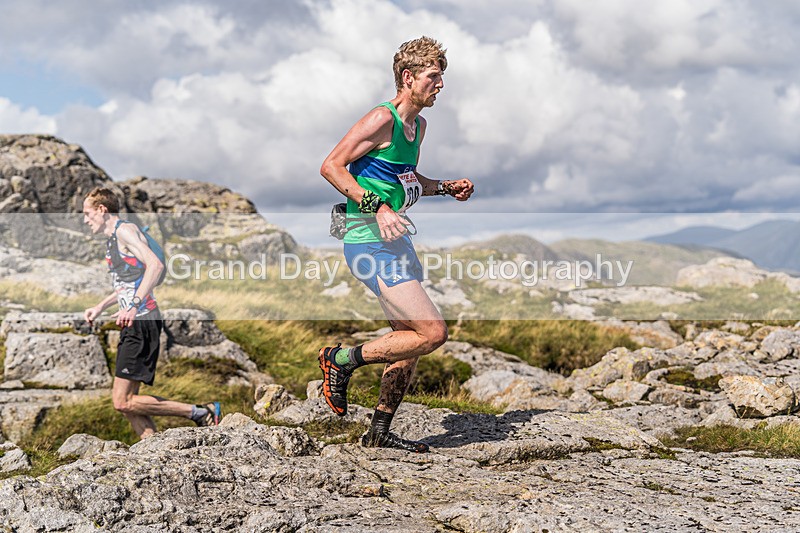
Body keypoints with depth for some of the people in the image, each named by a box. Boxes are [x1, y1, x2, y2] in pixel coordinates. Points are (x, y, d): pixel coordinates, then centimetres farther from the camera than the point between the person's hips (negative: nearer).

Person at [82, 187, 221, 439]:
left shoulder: (124, 229, -7)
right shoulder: (112, 239, 23)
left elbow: (155, 265, -24)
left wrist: (134, 306, -31)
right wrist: (100, 308, 32)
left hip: (142, 322, -10)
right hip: (132, 324, 10)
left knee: (123, 401, -13)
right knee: (127, 402, 6)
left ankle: (202, 413, -9)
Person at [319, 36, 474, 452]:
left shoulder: (418, 125, 15)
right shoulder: (382, 119, -13)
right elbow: (331, 167, -18)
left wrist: (446, 188, 14)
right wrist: (377, 207, -25)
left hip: (397, 243, 10)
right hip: (370, 245, -10)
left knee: (411, 343, 12)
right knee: (433, 332, -15)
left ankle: (379, 433, 23)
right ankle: (342, 360, -1)